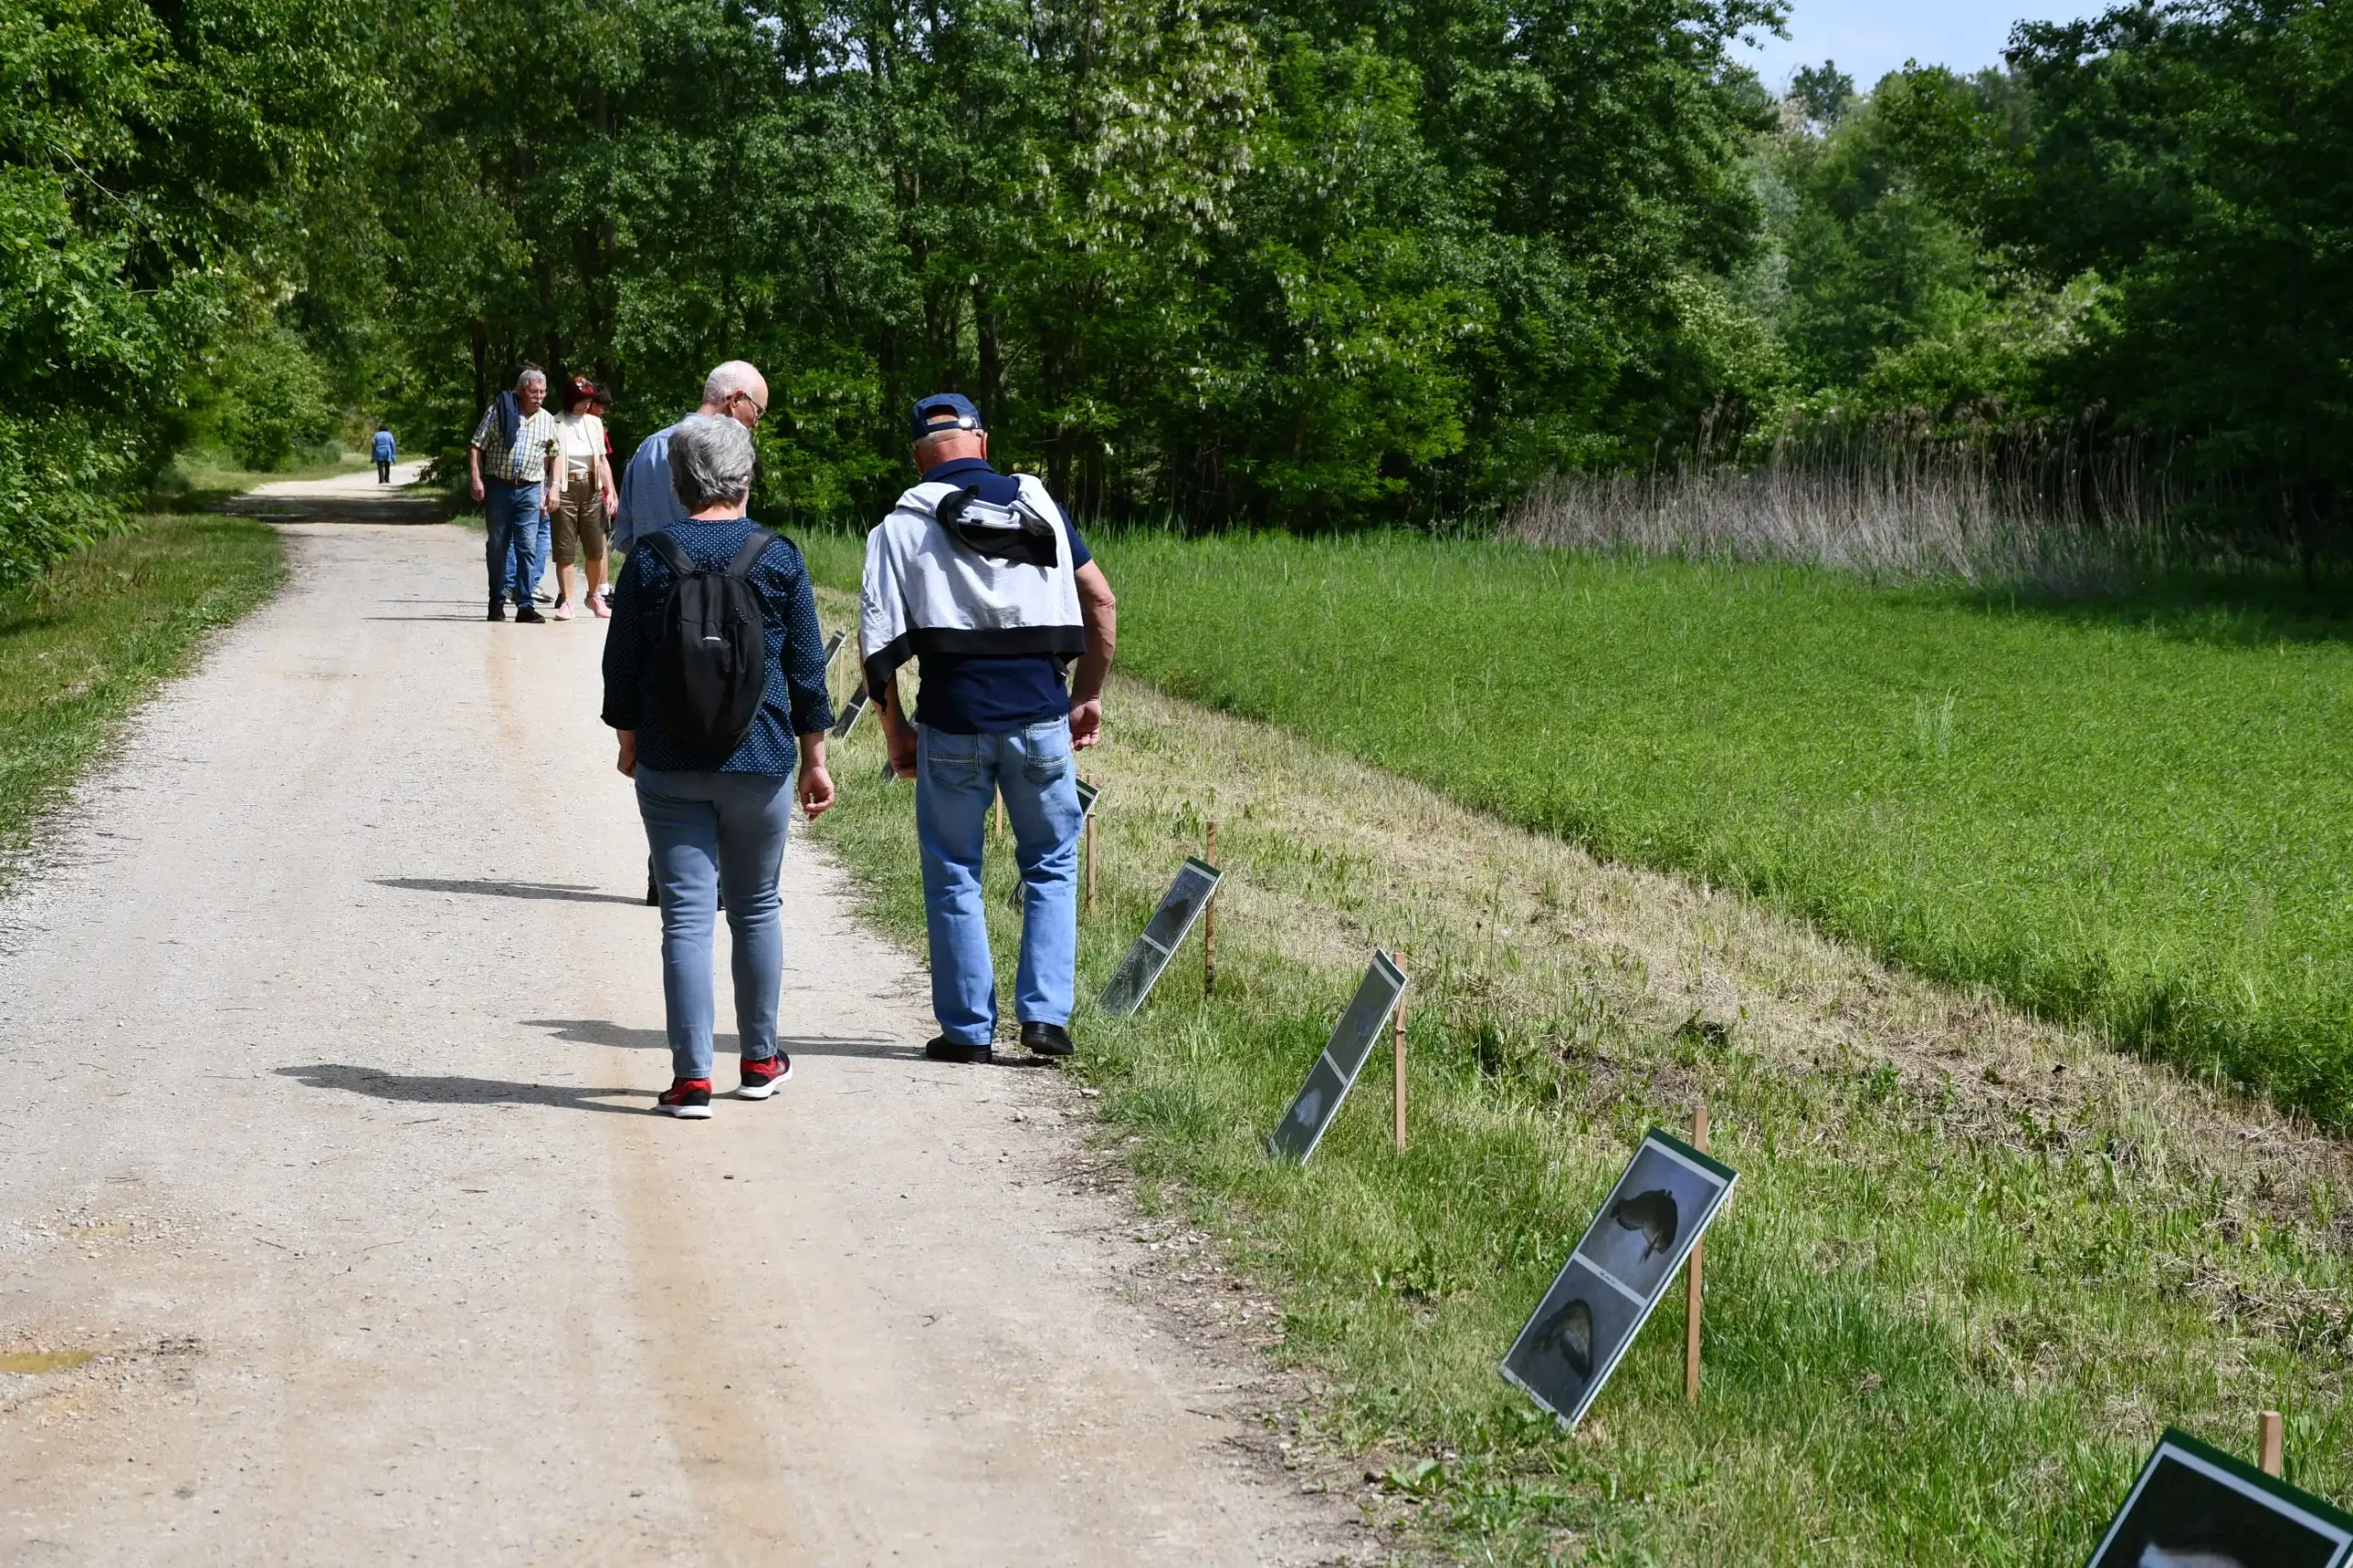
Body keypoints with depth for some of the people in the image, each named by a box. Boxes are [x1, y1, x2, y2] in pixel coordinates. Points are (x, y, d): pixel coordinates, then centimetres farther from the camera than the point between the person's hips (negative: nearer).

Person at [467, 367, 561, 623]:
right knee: (497, 546, 6)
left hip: (530, 489, 1)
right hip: (498, 486, -1)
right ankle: (497, 602, 17)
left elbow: (556, 457, 17)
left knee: (528, 547, -6)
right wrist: (477, 479, -9)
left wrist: (553, 487, 7)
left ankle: (525, 605, -4)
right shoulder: (498, 411, 1)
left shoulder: (547, 420, 10)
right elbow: (476, 447, 0)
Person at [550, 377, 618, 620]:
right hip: (565, 489, -4)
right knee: (565, 549, -3)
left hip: (592, 489, 4)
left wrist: (611, 492, 9)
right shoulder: (555, 425, -5)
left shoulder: (594, 423, 9)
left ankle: (595, 595, 24)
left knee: (595, 548, 6)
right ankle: (567, 600, 3)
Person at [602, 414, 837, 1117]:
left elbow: (621, 664, 3)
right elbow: (807, 669, 1)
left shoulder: (649, 557, -3)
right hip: (759, 762, 1)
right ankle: (760, 1061, 25)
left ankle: (692, 1077, -5)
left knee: (686, 913, -1)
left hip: (669, 765, -1)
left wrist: (630, 742, 18)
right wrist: (814, 760, 9)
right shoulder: (779, 558, -2)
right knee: (755, 909, 15)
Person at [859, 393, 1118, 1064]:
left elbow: (877, 640, -3)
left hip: (954, 721, -1)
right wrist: (1088, 695, 18)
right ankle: (1046, 1014, 8)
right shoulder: (1038, 502, 9)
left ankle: (968, 1029, 13)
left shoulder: (903, 524, 2)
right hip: (1040, 716, 2)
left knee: (953, 875, 11)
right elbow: (1101, 600, 10)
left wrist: (894, 730, 6)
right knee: (1052, 864, 16)